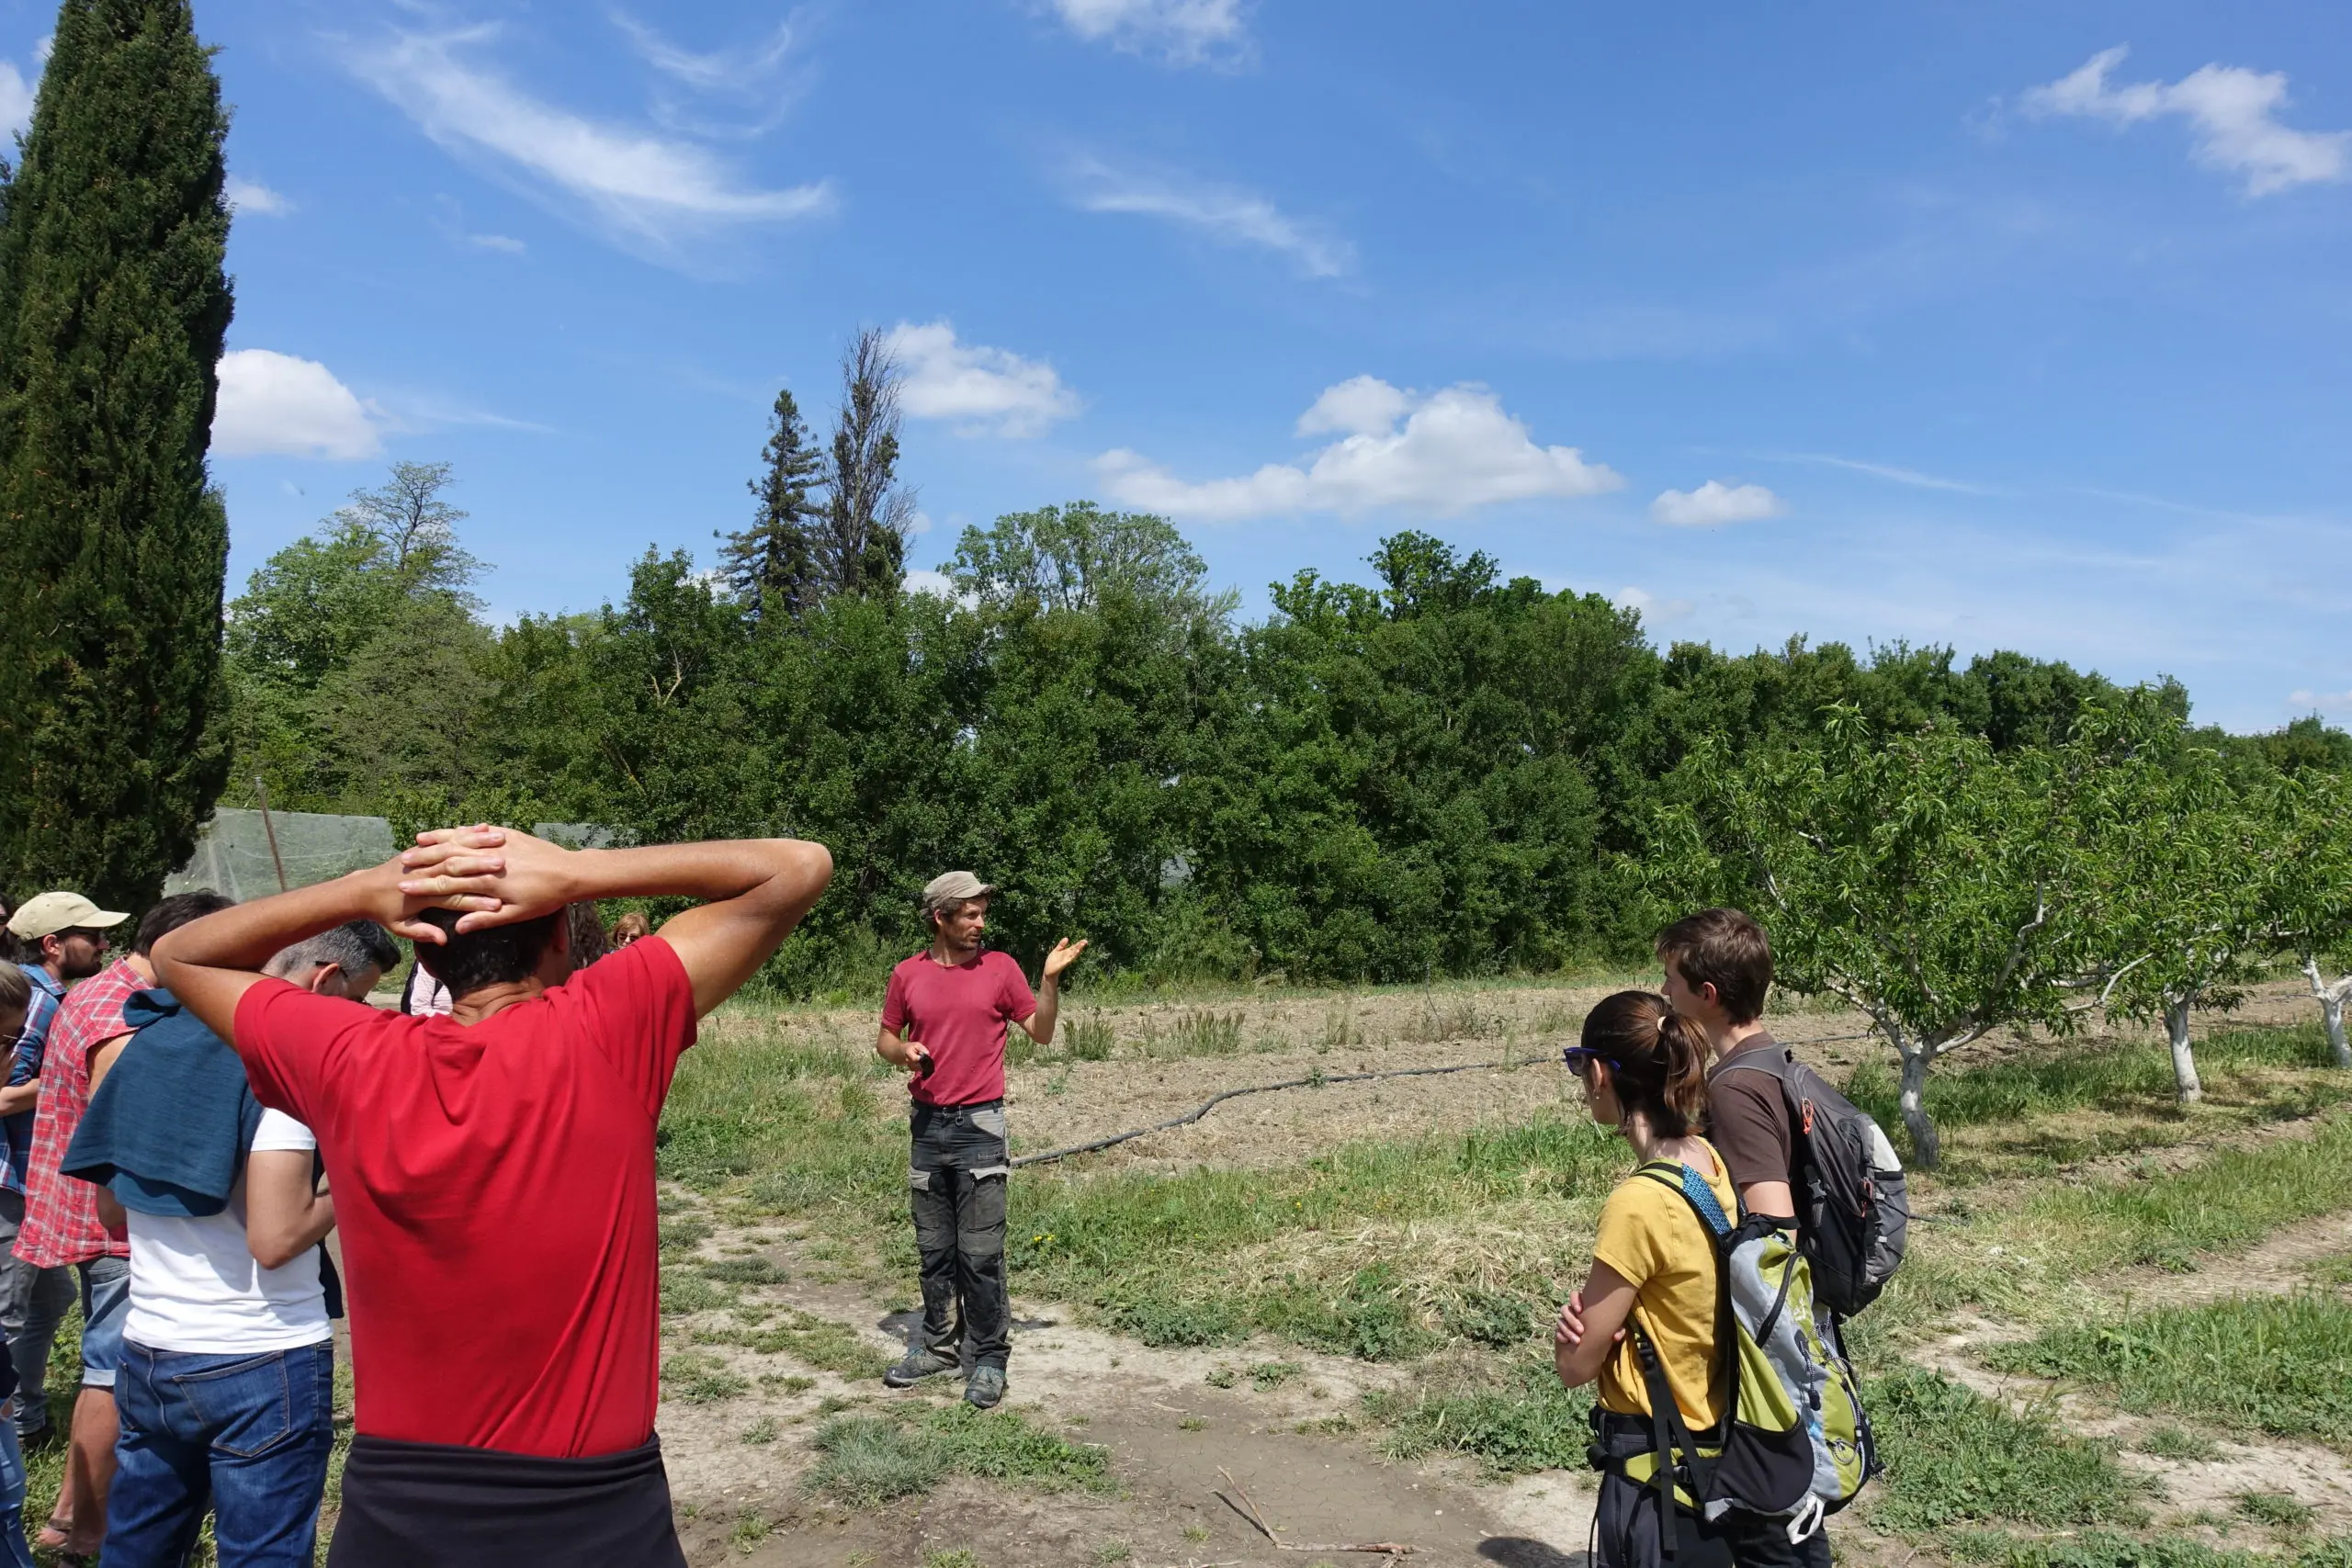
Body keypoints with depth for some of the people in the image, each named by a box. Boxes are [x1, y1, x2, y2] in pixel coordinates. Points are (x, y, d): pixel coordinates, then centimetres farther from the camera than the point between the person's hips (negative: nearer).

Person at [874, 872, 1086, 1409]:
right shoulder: (907, 975, 4)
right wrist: (903, 1052, -8)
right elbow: (884, 1040, 14)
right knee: (934, 1249, 13)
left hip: (980, 1125, -3)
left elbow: (1041, 1033, 3)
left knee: (981, 1252, -3)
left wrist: (1050, 979, -11)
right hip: (927, 1124, 3)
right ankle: (939, 1345, 26)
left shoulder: (1001, 968, -1)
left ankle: (989, 1360, 6)